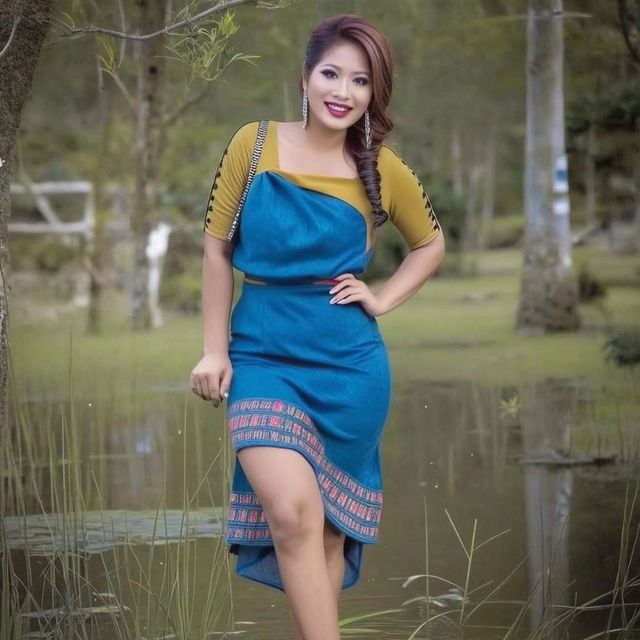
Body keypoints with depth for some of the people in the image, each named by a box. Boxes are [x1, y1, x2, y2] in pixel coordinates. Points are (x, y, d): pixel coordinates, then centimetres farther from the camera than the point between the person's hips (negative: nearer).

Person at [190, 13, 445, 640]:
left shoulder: (382, 169, 1)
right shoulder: (255, 144, -2)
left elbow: (430, 244, 18)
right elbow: (217, 247, 3)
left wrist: (381, 300, 3)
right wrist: (214, 351, 0)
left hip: (348, 363, 2)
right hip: (262, 356, -1)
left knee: (329, 524, 8)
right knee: (292, 514, -19)